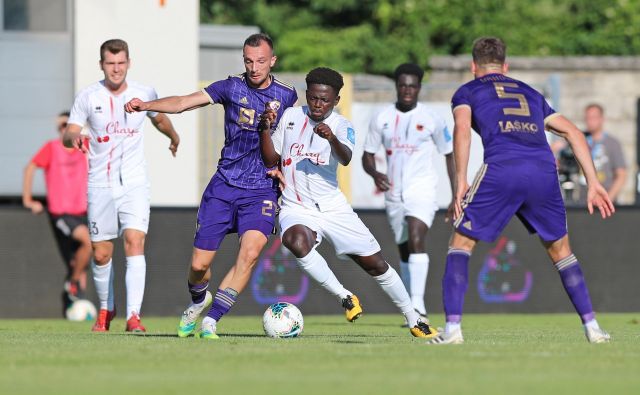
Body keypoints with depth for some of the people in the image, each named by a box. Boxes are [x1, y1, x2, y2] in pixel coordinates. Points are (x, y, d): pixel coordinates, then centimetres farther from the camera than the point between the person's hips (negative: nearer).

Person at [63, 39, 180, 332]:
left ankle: (133, 316, -22)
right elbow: (68, 135, -5)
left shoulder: (144, 94, 2)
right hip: (100, 185, 0)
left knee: (135, 243, -18)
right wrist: (74, 137, -29)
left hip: (135, 184, 0)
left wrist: (174, 137, 42)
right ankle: (106, 309, 30)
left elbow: (159, 119, 24)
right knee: (101, 254, 5)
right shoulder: (88, 97, -3)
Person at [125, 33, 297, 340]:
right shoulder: (232, 87, -2)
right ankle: (198, 302, 35)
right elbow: (183, 102, -10)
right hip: (224, 185, 0)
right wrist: (146, 105, -26)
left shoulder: (286, 96, 2)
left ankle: (211, 320, -14)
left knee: (250, 252, -24)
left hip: (261, 191, 0)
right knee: (199, 263, 0)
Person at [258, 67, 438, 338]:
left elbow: (345, 158, -23)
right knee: (297, 242, -36)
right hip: (296, 209, 0)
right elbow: (271, 159, 8)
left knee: (376, 265, 3)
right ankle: (345, 298, -20)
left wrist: (332, 138, -44)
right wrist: (265, 129, -9)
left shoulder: (341, 125, -2)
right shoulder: (291, 116, 4)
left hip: (333, 207, 0)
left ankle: (414, 321, 21)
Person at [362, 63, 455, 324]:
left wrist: (456, 197, 3)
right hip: (394, 192, 4)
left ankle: (418, 305, -32)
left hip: (422, 190, -4)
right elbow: (368, 156, 9)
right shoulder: (381, 119, 4)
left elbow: (449, 155, 6)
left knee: (415, 240, -25)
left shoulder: (431, 118, -2)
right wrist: (375, 174, -15)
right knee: (404, 252, 11)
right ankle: (413, 311, 23)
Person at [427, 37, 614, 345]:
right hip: (544, 169, 3)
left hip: (501, 170, -3)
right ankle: (592, 327, 15)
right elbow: (572, 132, 26)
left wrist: (460, 182, -4)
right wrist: (593, 183, 24)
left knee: (461, 243, 9)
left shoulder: (467, 92, 21)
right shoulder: (530, 94, 33)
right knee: (559, 249, 21)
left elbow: (462, 128, -1)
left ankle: (452, 327, -3)